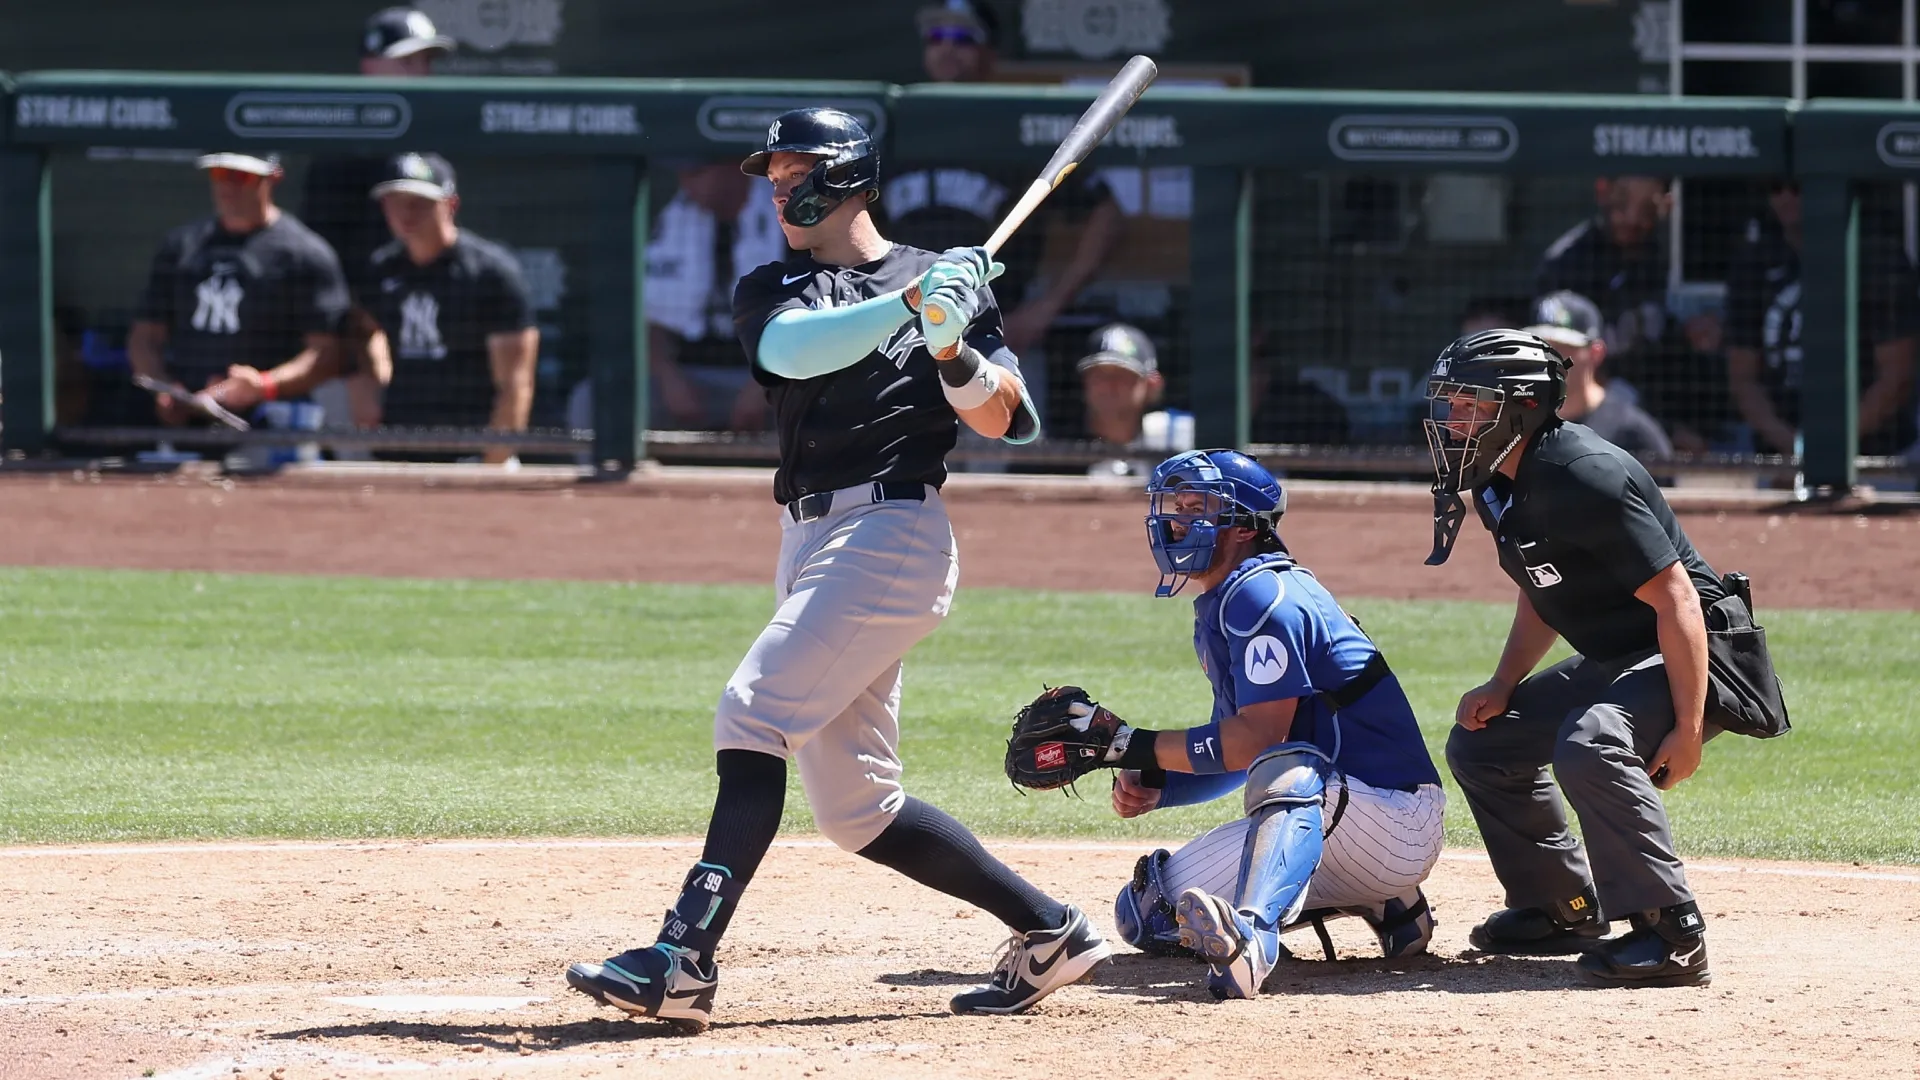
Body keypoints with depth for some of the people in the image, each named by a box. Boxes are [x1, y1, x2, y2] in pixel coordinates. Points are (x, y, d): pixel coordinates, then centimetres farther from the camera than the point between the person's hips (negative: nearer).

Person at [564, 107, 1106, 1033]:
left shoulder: (944, 279, 6)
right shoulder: (770, 291, 15)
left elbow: (1000, 419, 0)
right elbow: (790, 348, -10)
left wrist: (954, 352, -19)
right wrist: (904, 307, -23)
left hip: (893, 533, -7)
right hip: (809, 541, 7)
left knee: (755, 714, -22)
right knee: (854, 806, 6)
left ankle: (683, 961, -30)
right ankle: (1047, 930, 18)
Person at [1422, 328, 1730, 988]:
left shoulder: (1582, 478, -27)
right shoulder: (1497, 485, 3)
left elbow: (1677, 601, -28)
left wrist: (1688, 730, -29)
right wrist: (1504, 686, 6)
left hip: (1681, 660, -11)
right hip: (1610, 662, 11)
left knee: (1589, 747, -35)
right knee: (1480, 742, 14)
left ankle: (1672, 934, -29)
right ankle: (1562, 910, 24)